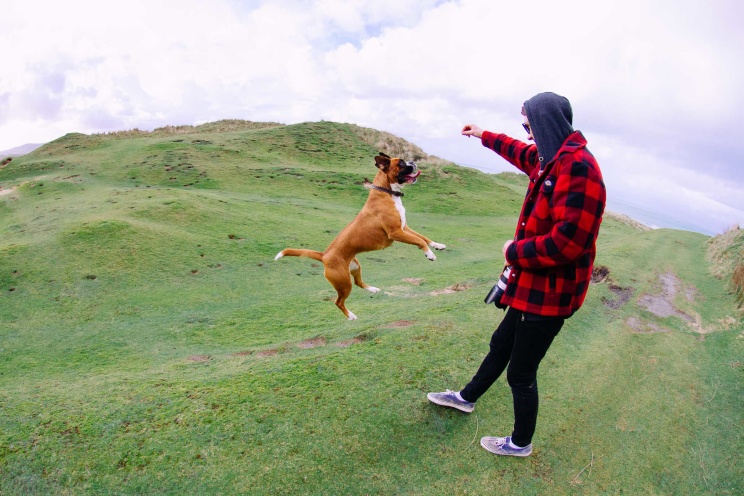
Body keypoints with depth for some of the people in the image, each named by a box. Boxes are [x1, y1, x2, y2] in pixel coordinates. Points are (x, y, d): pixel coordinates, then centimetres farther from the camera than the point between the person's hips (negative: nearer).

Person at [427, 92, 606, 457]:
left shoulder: (578, 167, -26)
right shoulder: (552, 158, 5)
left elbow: (568, 241, -32)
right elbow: (522, 153, 30)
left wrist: (515, 252, -17)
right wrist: (484, 136, 43)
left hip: (549, 294, -10)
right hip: (530, 287, 10)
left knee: (521, 373, 7)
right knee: (501, 345, 26)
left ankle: (521, 443, 31)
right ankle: (467, 397, 49)